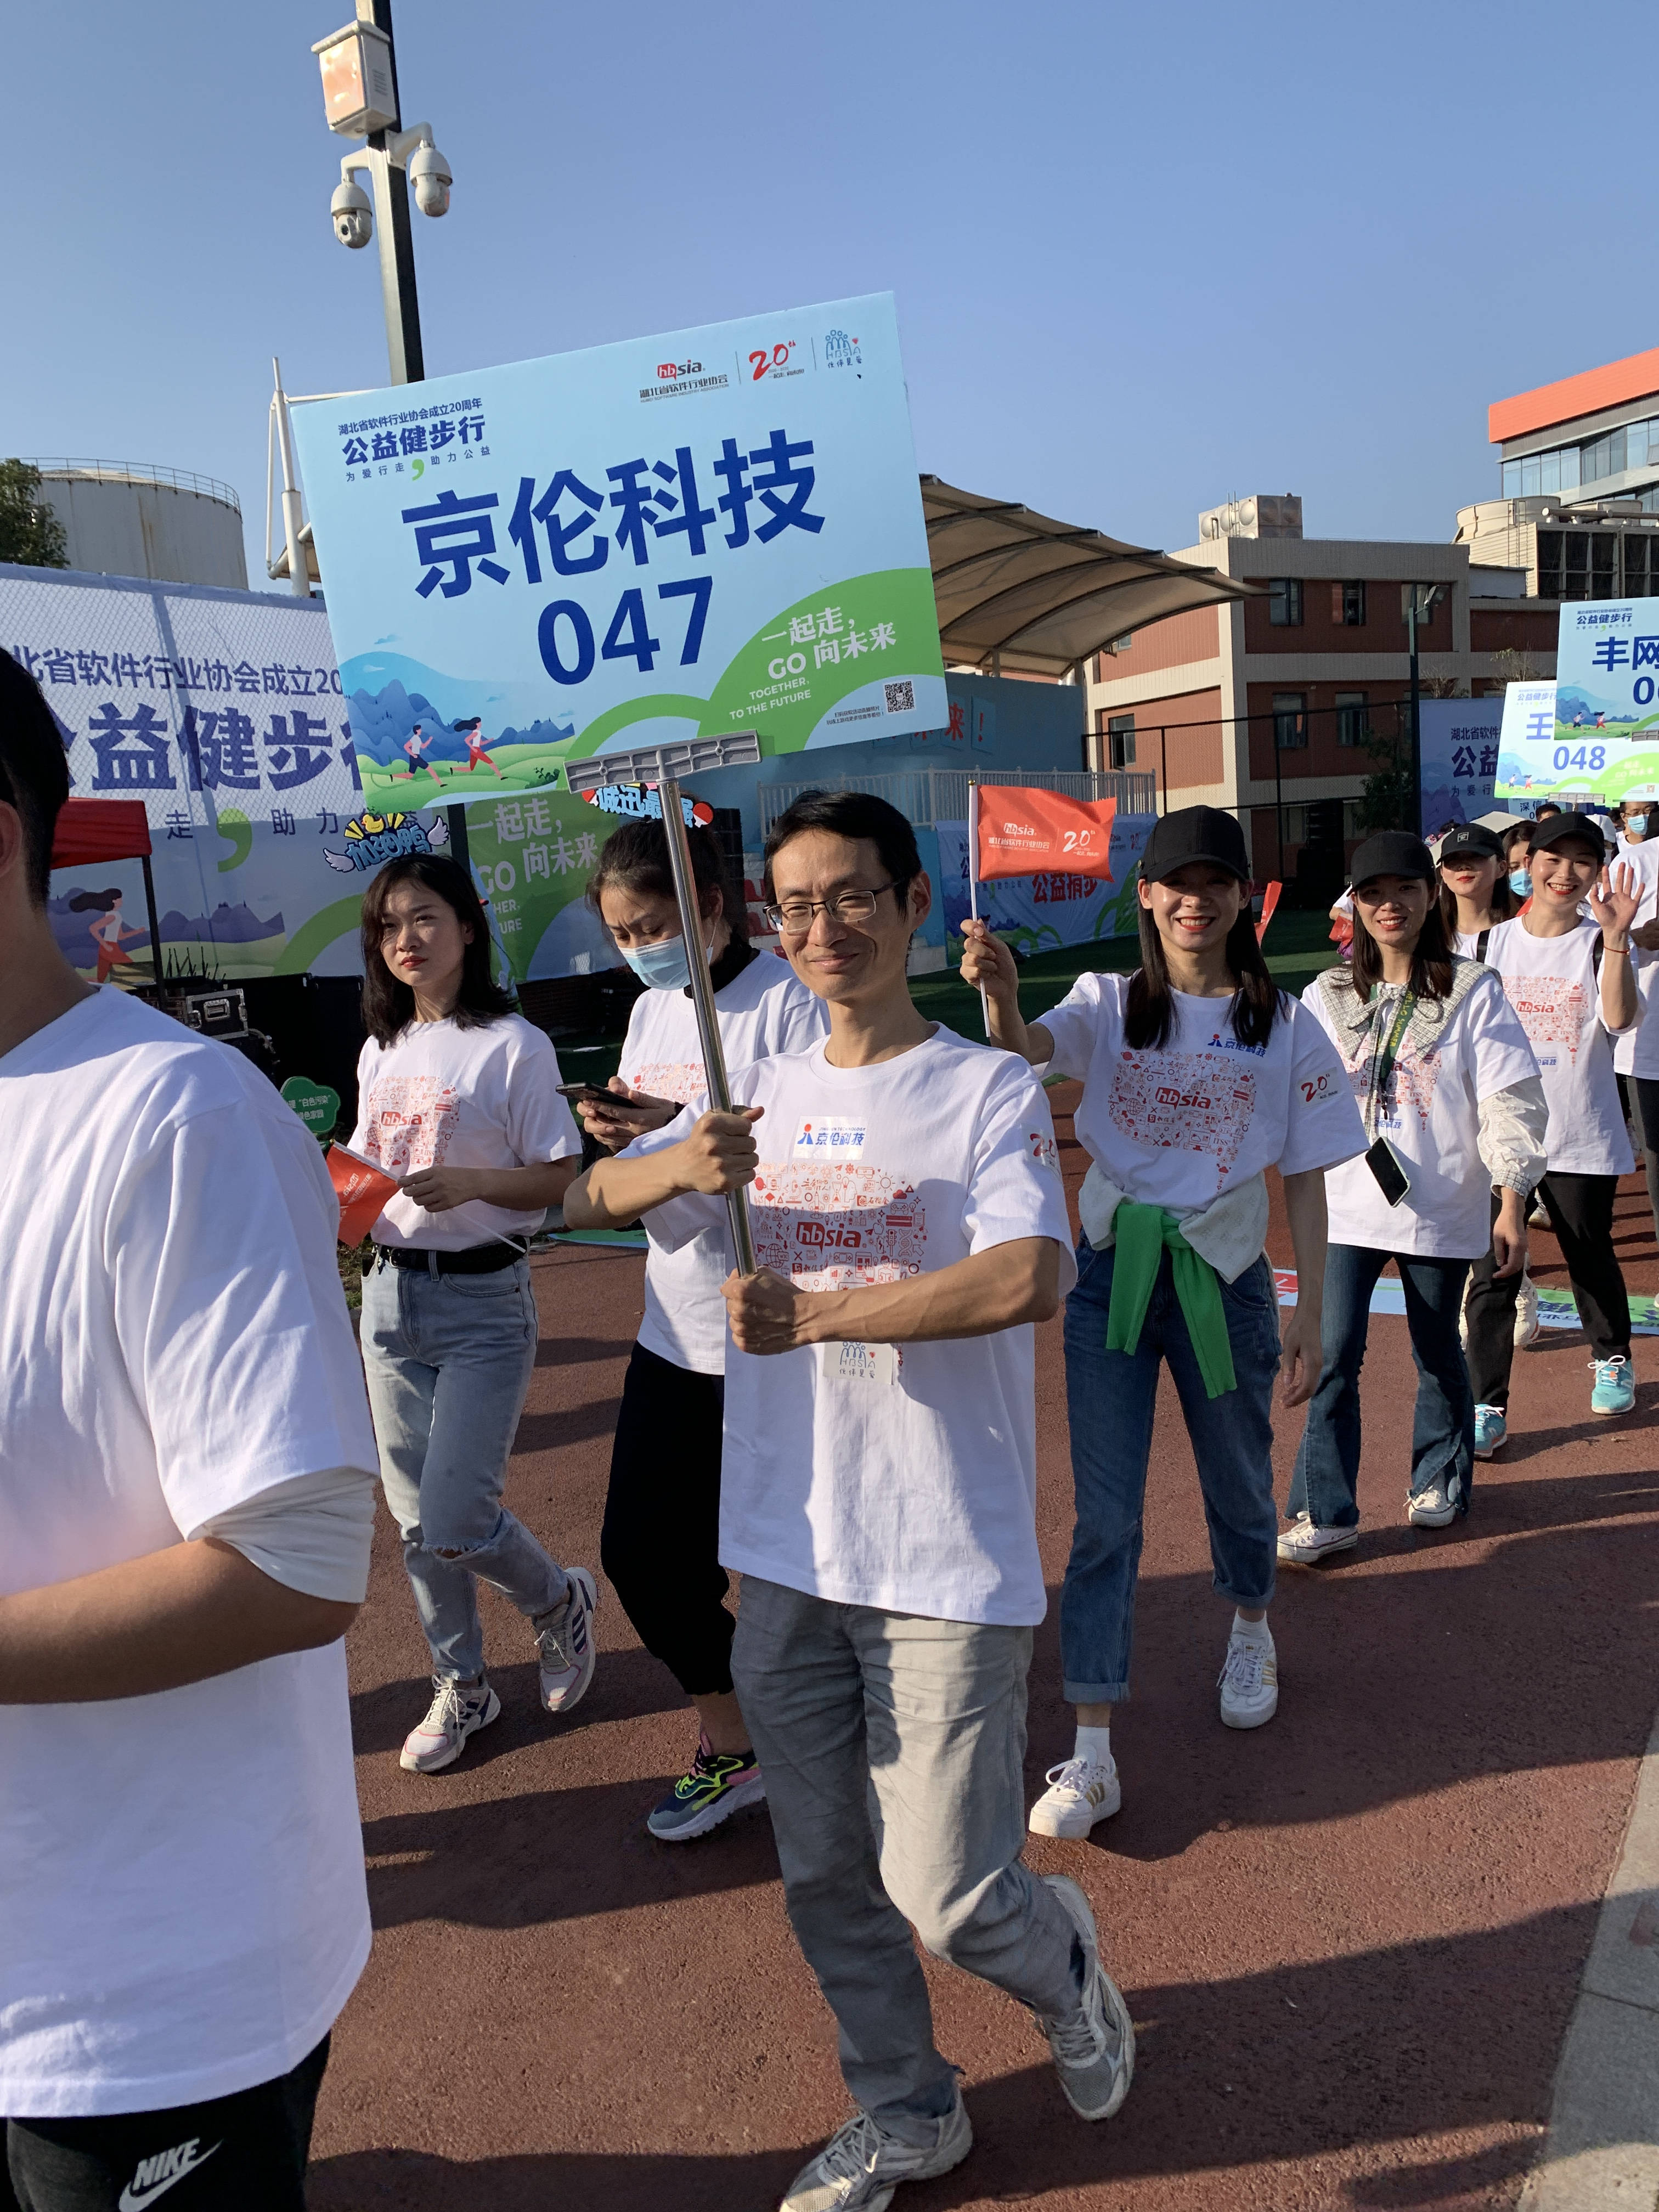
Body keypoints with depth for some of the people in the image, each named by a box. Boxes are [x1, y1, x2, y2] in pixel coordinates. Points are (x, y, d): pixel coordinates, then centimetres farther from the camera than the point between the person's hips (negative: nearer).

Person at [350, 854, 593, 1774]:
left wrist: (472, 1182, -24)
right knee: (415, 1521, 12)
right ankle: (461, 1689, 32)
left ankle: (560, 1601, 24)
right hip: (390, 1291, 6)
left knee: (454, 1522, -9)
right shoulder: (381, 1052, 11)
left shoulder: (512, 1045, -9)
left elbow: (560, 1180, -10)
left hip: (483, 1297, -6)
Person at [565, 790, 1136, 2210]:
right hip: (786, 1555, 5)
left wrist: (811, 1317, -18)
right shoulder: (762, 1098, 9)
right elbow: (591, 1201, 9)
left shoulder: (990, 1091, -7)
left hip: (948, 1565, -5)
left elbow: (1029, 1281, -22)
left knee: (948, 1897, 0)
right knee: (828, 1879, 18)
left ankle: (1062, 1960, 35)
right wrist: (677, 1168, -14)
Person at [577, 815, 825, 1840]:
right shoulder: (651, 1014, 11)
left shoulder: (789, 1003, -13)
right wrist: (620, 1134, -7)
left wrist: (684, 1132, -24)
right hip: (677, 1330, 8)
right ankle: (732, 1746, 33)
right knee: (641, 1552, 11)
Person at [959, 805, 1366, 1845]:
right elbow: (1026, 1051, -25)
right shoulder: (1110, 1004, -3)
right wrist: (1003, 994, -47)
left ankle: (1251, 1629, 52)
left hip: (1225, 1277, 1)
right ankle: (1093, 1753, 6)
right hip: (1111, 1275, 0)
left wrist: (1309, 1315, -1)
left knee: (1239, 1482, 20)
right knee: (1105, 1517, 0)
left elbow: (1306, 1180, 1)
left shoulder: (1286, 1026, -3)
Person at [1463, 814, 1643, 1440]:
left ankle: (1613, 1361, 43)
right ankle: (1487, 1406, 5)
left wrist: (1615, 937, -34)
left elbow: (1620, 1018, -23)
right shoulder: (1493, 943, 3)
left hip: (1582, 1141, -1)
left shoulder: (1600, 944, -4)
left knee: (1591, 1261, 16)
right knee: (1491, 1272, -2)